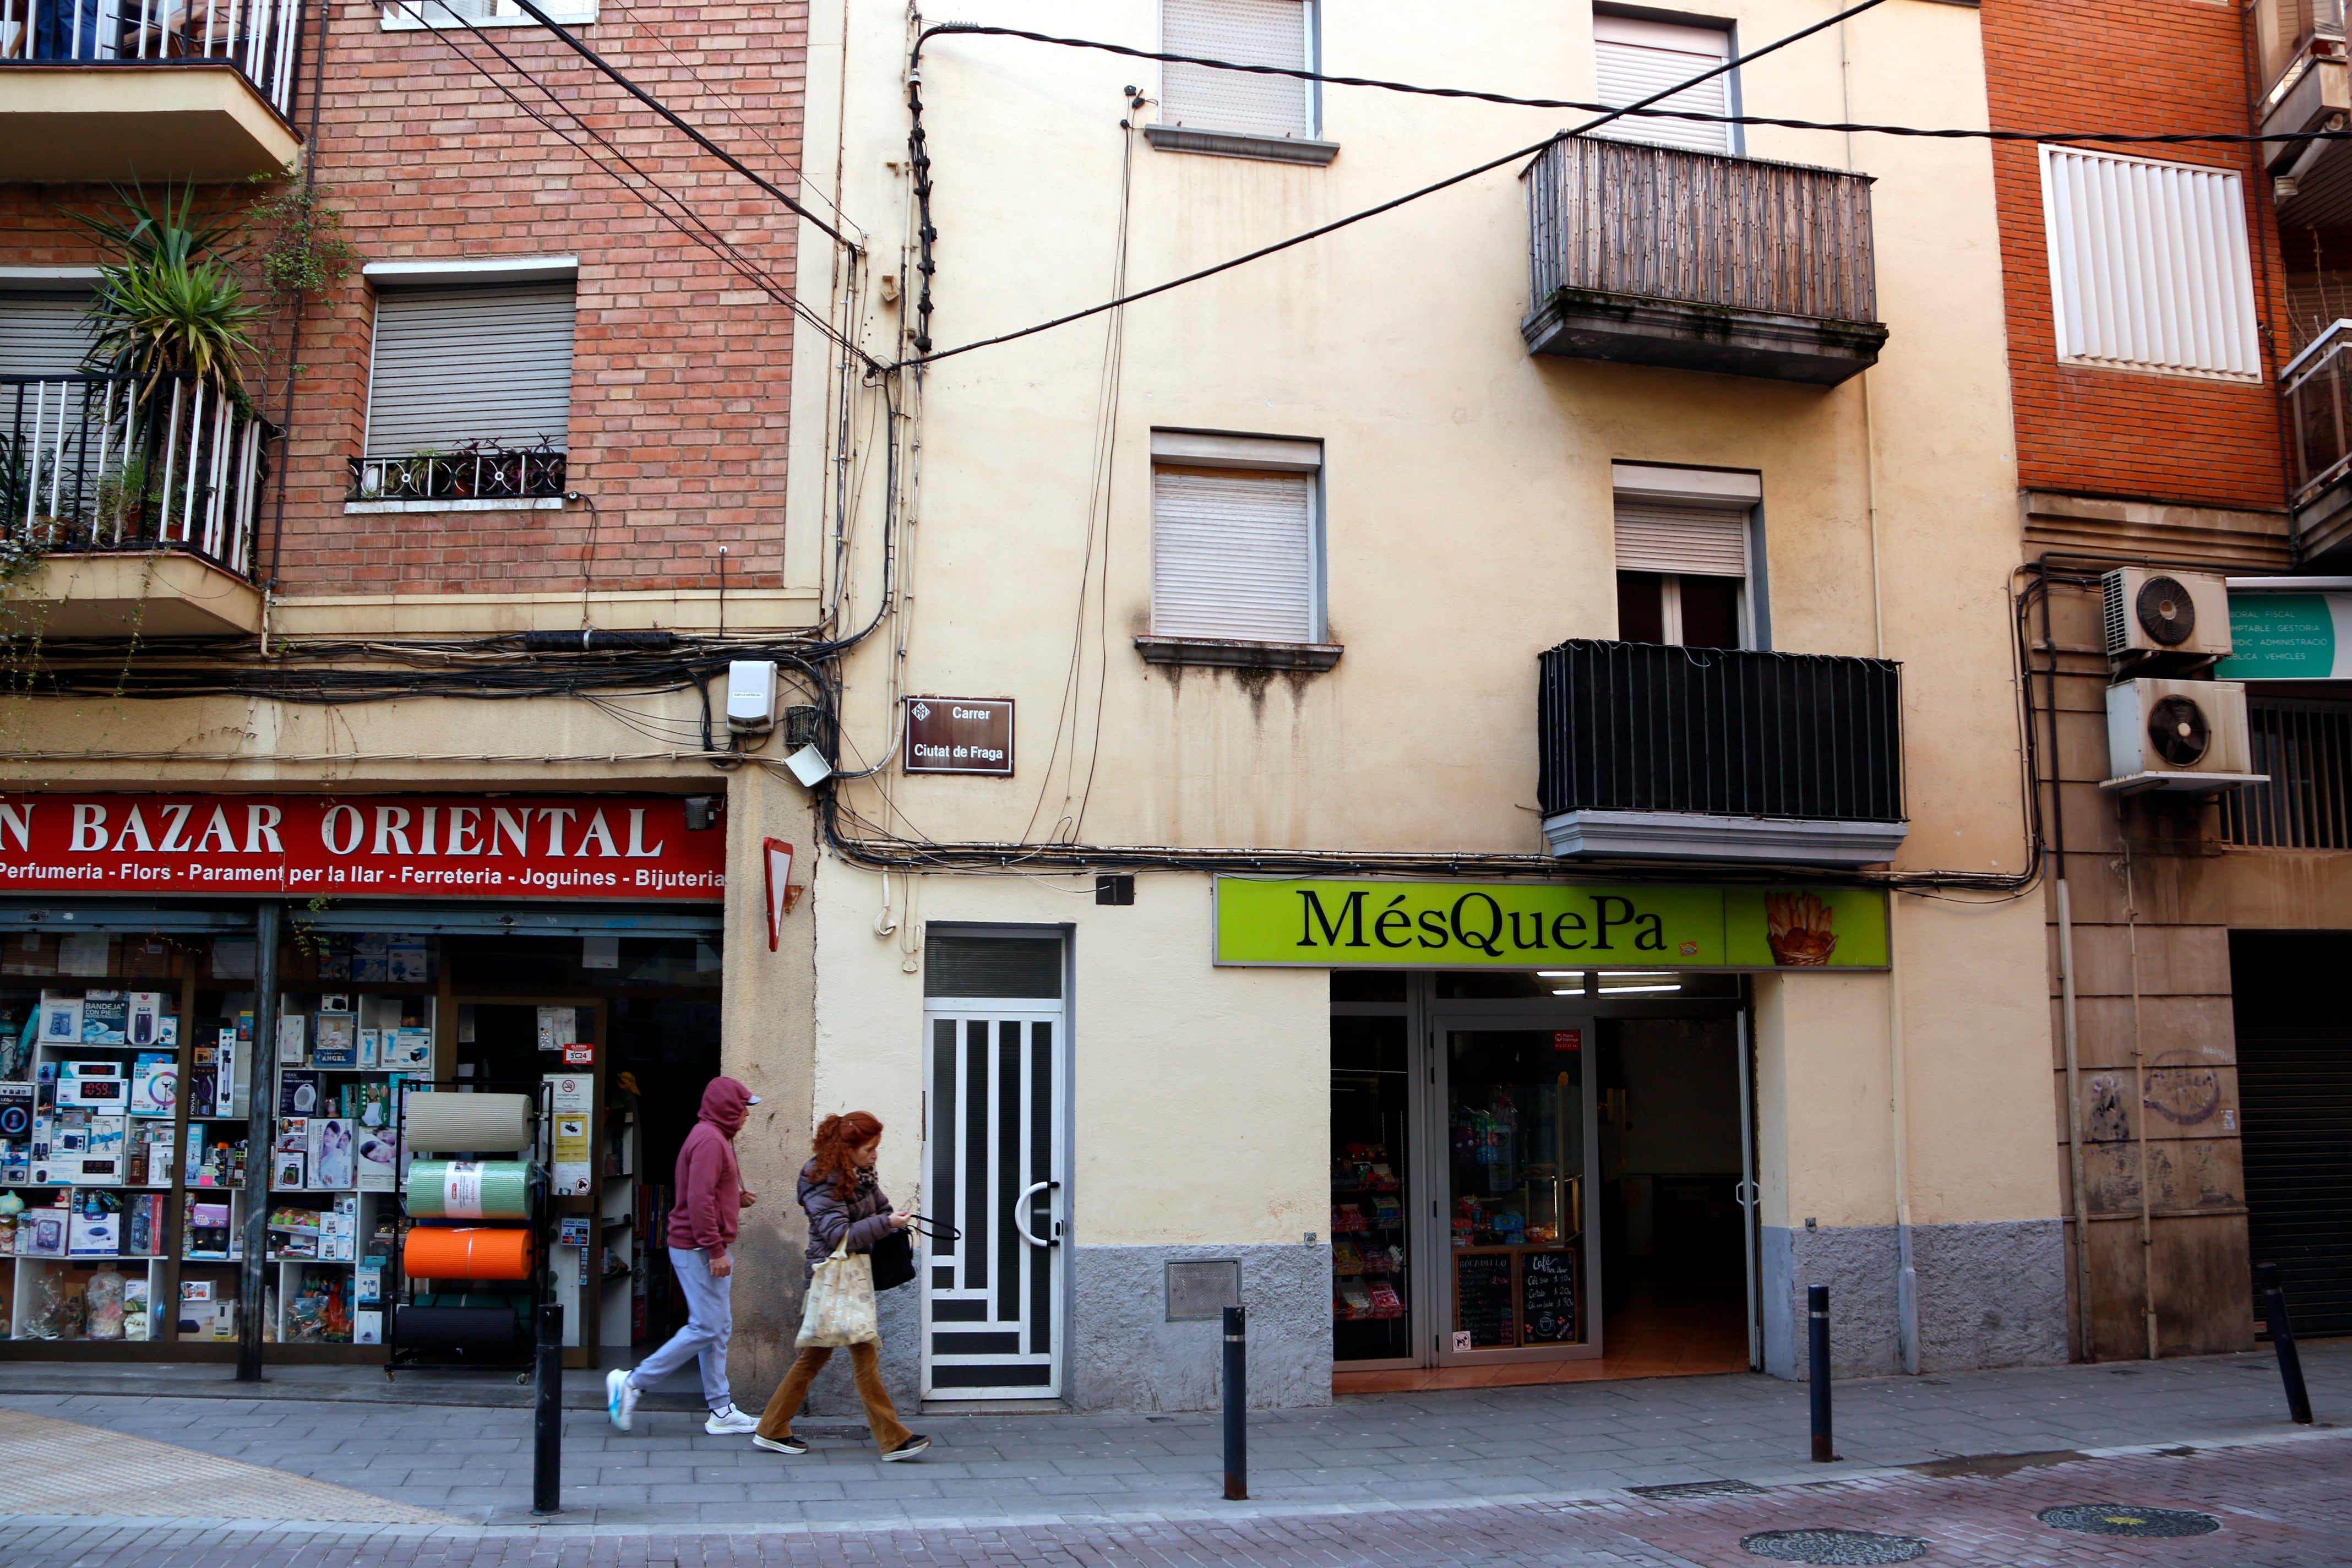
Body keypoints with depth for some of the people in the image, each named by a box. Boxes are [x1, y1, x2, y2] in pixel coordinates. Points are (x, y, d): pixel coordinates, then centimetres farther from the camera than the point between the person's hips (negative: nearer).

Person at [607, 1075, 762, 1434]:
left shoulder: (714, 1138, 19)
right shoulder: (710, 1140, -15)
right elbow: (699, 1199, -23)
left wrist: (737, 1200, 10)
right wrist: (716, 1249, -23)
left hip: (705, 1248, 11)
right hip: (698, 1251, -11)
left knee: (719, 1327, 10)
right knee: (706, 1328, -9)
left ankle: (721, 1410, 14)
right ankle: (631, 1382, -2)